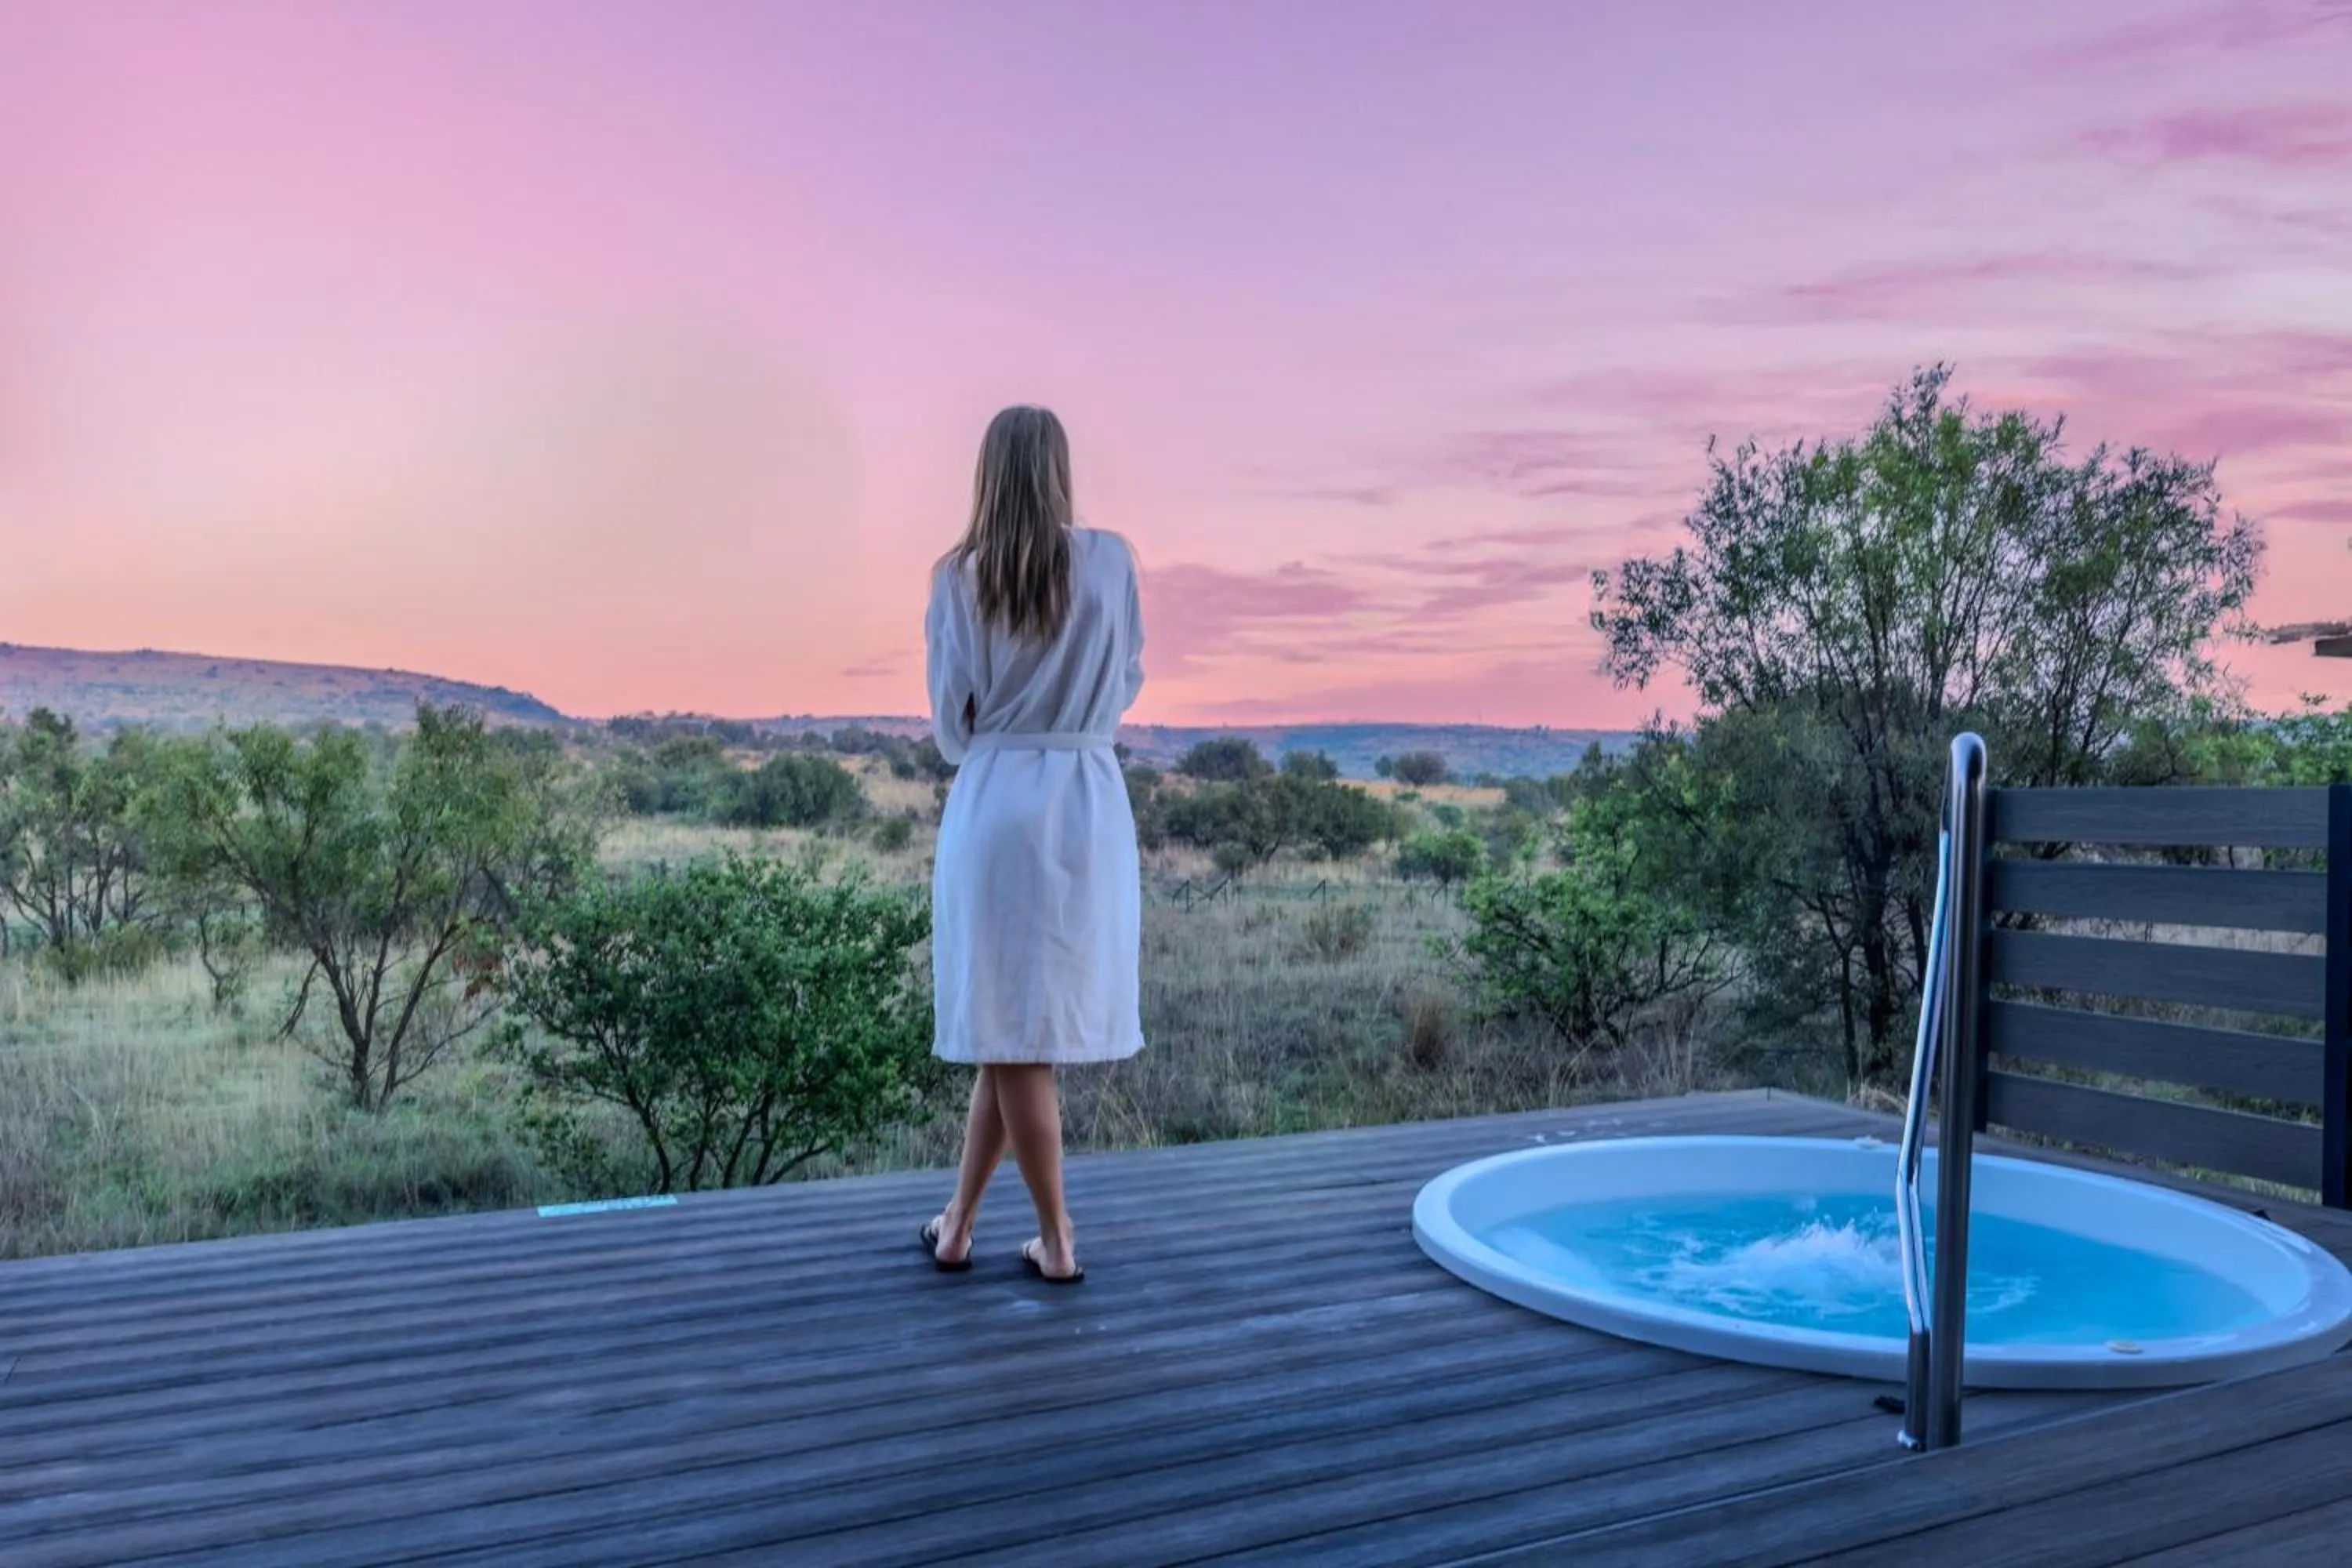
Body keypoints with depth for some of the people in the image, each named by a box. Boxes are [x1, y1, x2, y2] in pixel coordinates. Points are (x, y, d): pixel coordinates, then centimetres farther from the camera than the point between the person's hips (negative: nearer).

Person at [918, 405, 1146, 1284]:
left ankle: (1057, 1242, 16)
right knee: (1027, 1026, 10)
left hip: (996, 804, -1)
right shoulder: (1111, 561, 0)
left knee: (1011, 1025, 7)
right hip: (1089, 801, 2)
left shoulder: (960, 576, -3)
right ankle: (959, 1221, 19)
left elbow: (952, 723, 1)